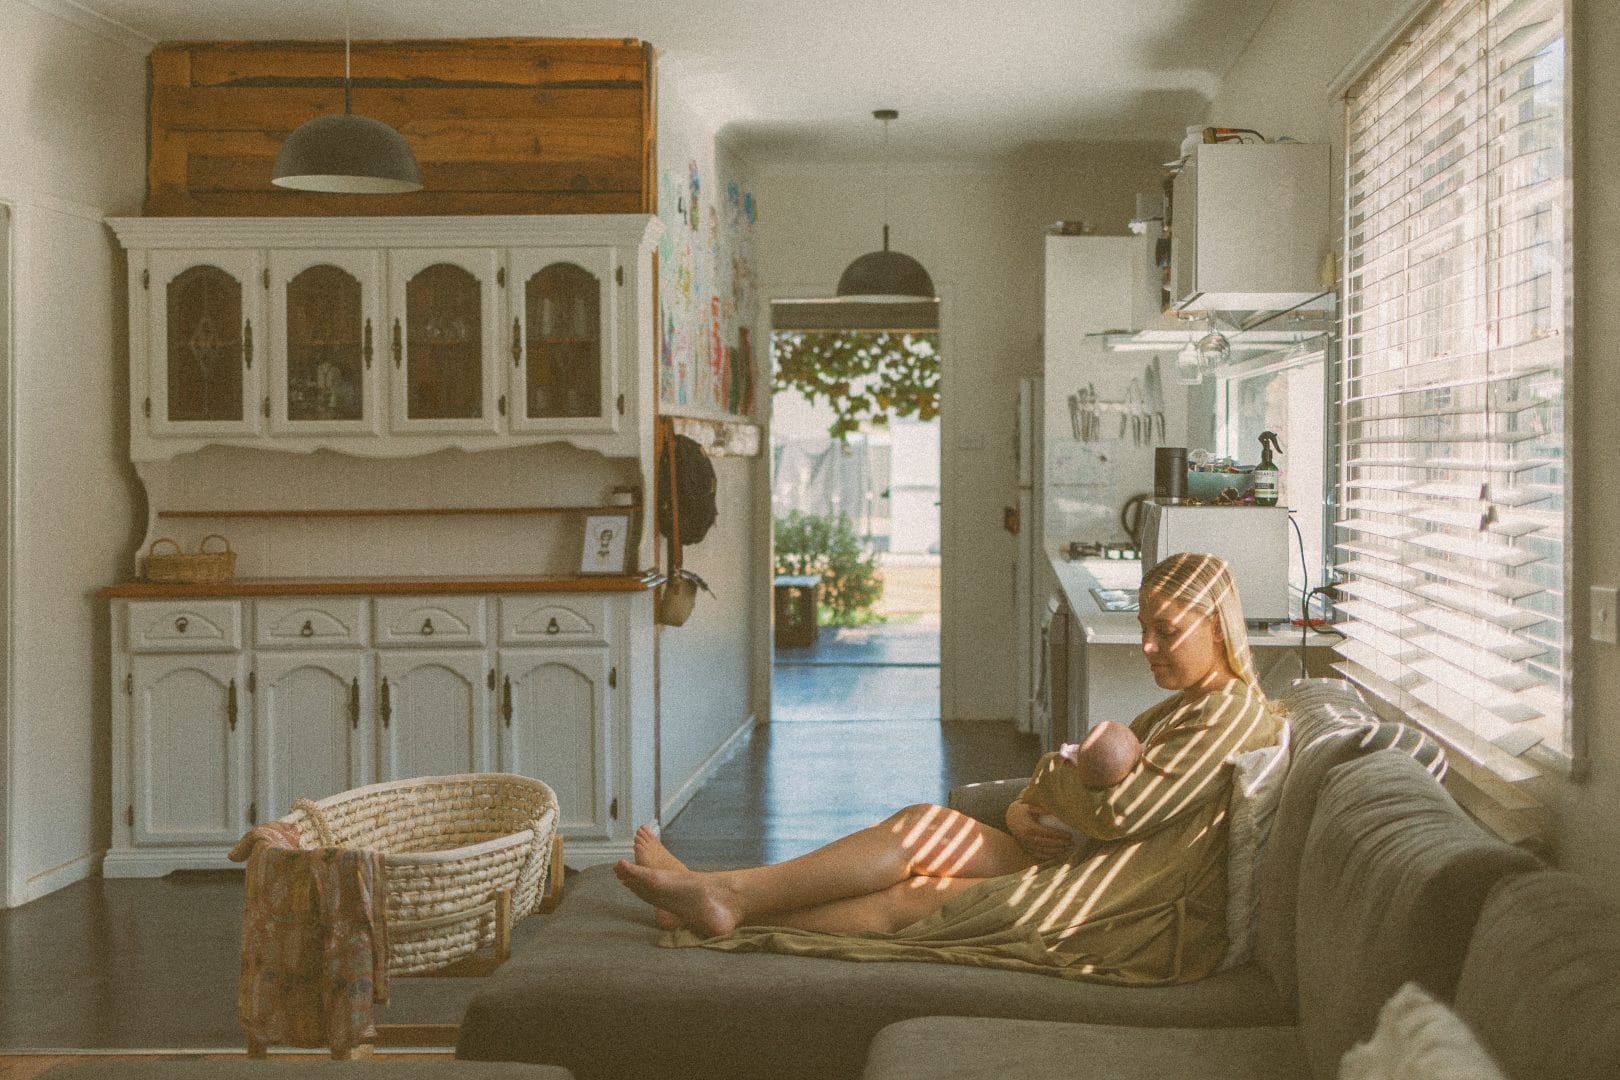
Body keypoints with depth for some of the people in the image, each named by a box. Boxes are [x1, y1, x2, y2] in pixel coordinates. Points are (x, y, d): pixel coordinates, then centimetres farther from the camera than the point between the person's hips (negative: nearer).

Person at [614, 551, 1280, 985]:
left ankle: (734, 911, -8)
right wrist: (1024, 811, -4)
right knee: (926, 827, -6)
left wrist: (1050, 773, 0)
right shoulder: (1181, 708, 22)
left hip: (1154, 923, -9)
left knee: (914, 902, -13)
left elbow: (1117, 811, -18)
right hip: (1096, 875, 9)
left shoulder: (1231, 713, -11)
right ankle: (727, 895, -10)